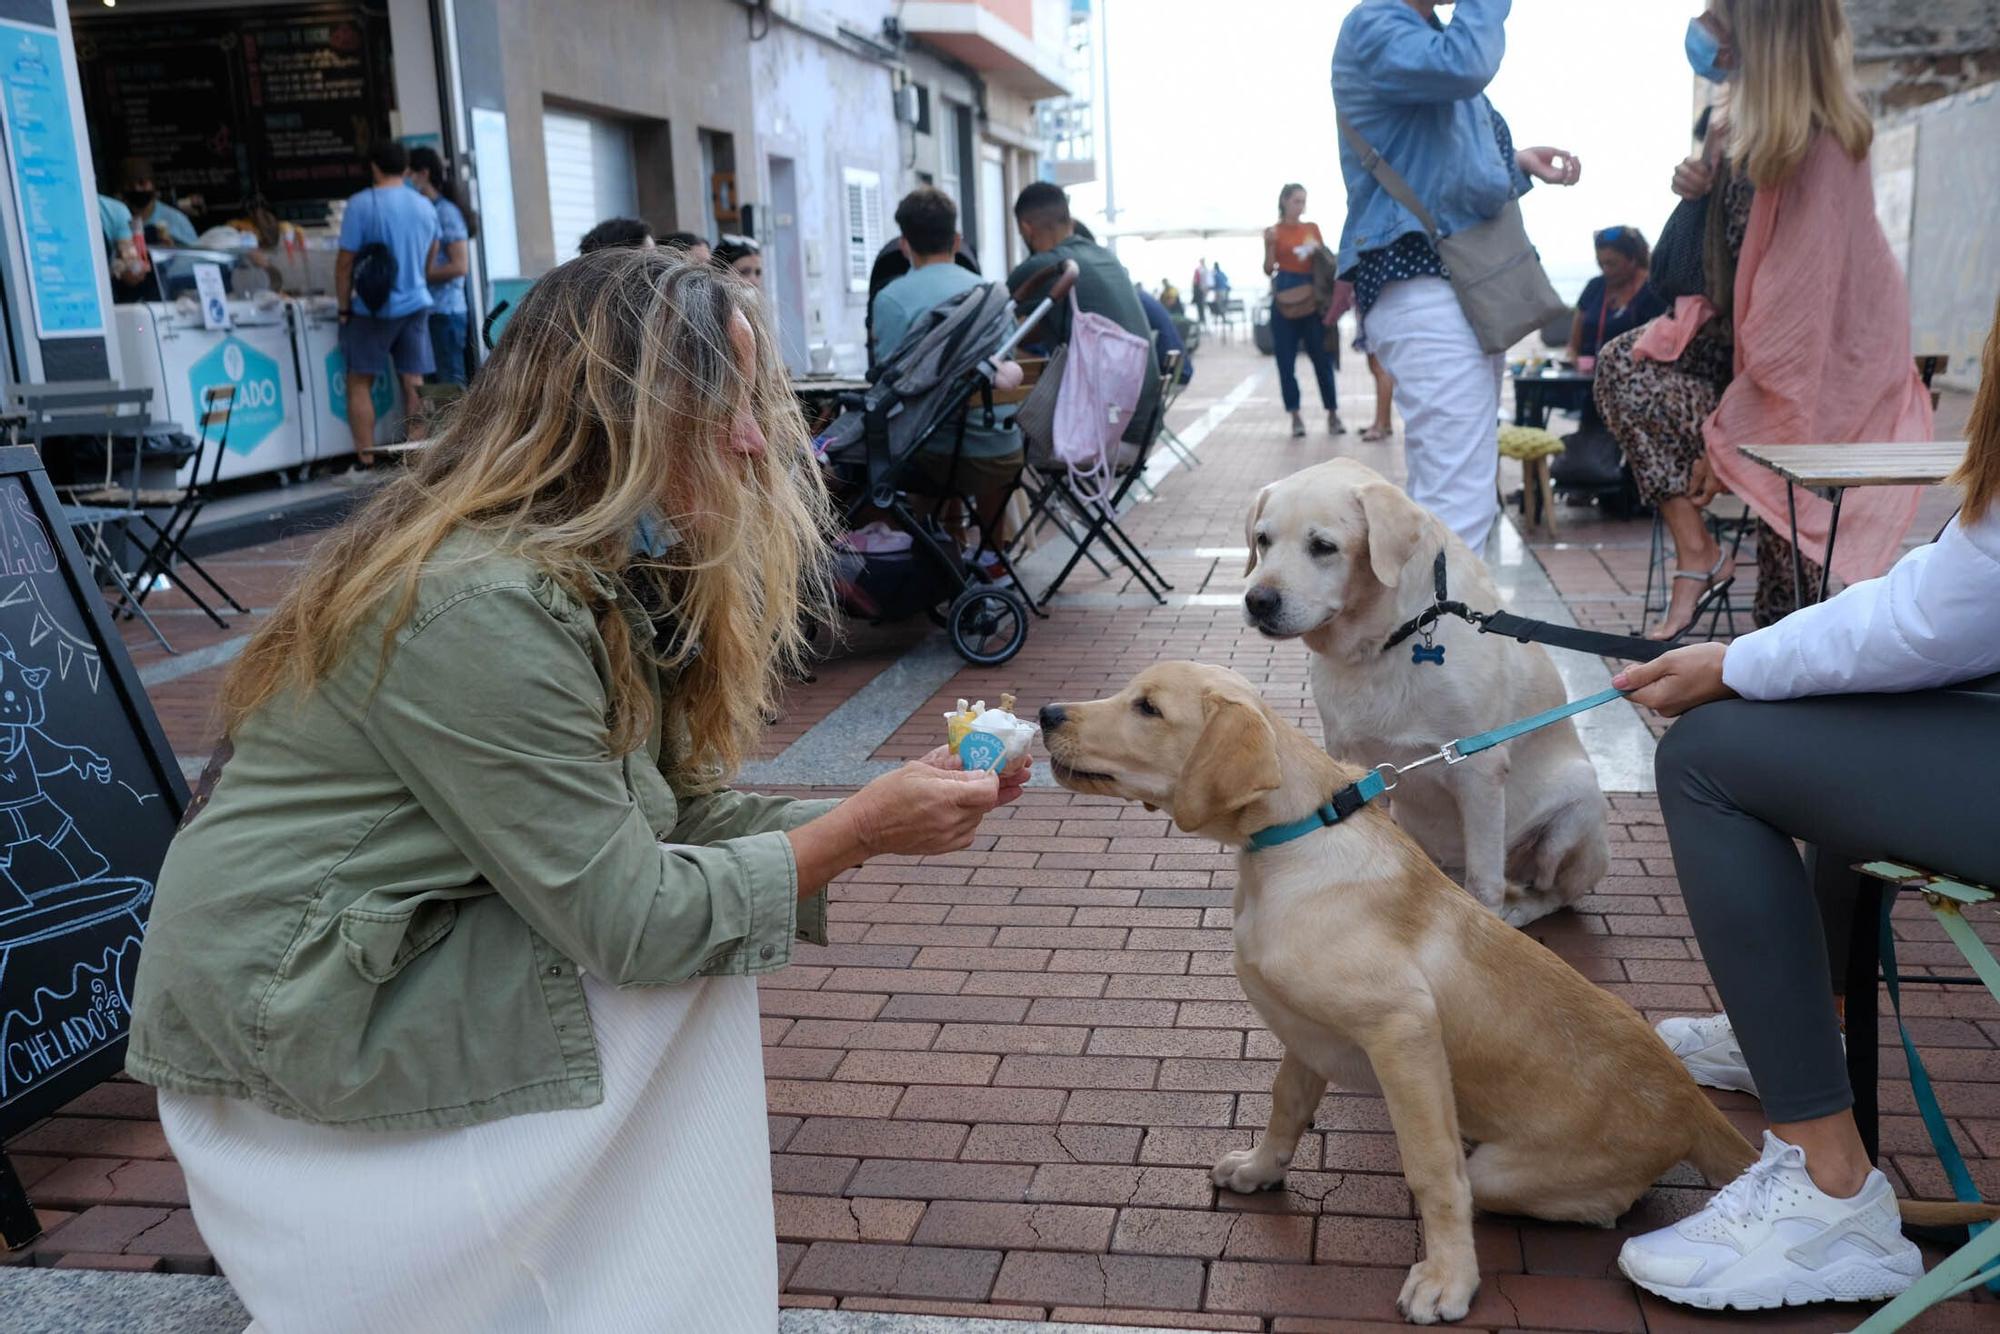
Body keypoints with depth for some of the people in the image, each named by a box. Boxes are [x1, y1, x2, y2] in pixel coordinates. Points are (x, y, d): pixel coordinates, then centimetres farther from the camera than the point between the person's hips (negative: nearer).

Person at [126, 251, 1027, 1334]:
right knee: (696, 952, -13)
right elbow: (632, 920, -25)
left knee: (702, 895, 5)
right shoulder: (482, 606, -27)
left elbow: (681, 815, 1)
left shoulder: (609, 577, 3)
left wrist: (893, 807, -8)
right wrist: (859, 830, -18)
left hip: (400, 959, 9)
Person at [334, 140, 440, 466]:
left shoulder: (362, 204, -11)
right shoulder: (425, 206, 6)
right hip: (416, 305, 5)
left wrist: (344, 308, -2)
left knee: (359, 382, 4)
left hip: (374, 308, -4)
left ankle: (367, 462, -1)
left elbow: (345, 262, -11)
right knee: (414, 382, 5)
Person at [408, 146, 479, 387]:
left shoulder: (447, 213, -8)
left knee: (451, 380, -5)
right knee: (449, 378, 8)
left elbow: (460, 266, -14)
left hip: (445, 310, -7)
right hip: (427, 309, 7)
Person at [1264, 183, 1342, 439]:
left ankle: (1333, 413, 6)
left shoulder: (1313, 228, 11)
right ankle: (1296, 416, 4)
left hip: (1312, 296, 1)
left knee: (1322, 357, 0)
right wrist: (1269, 246, -13)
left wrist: (1319, 251, -6)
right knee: (1286, 359, -2)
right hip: (1285, 299, -1)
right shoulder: (1274, 232, 5)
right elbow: (1269, 270, 2)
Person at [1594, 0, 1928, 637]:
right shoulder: (1743, 118, -3)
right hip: (1745, 329, 8)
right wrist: (1703, 184, -3)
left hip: (1826, 365, -8)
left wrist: (1724, 431, -24)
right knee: (1623, 362, -8)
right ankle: (1694, 552, -7)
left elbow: (1796, 304, -27)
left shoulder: (1819, 147, -27)